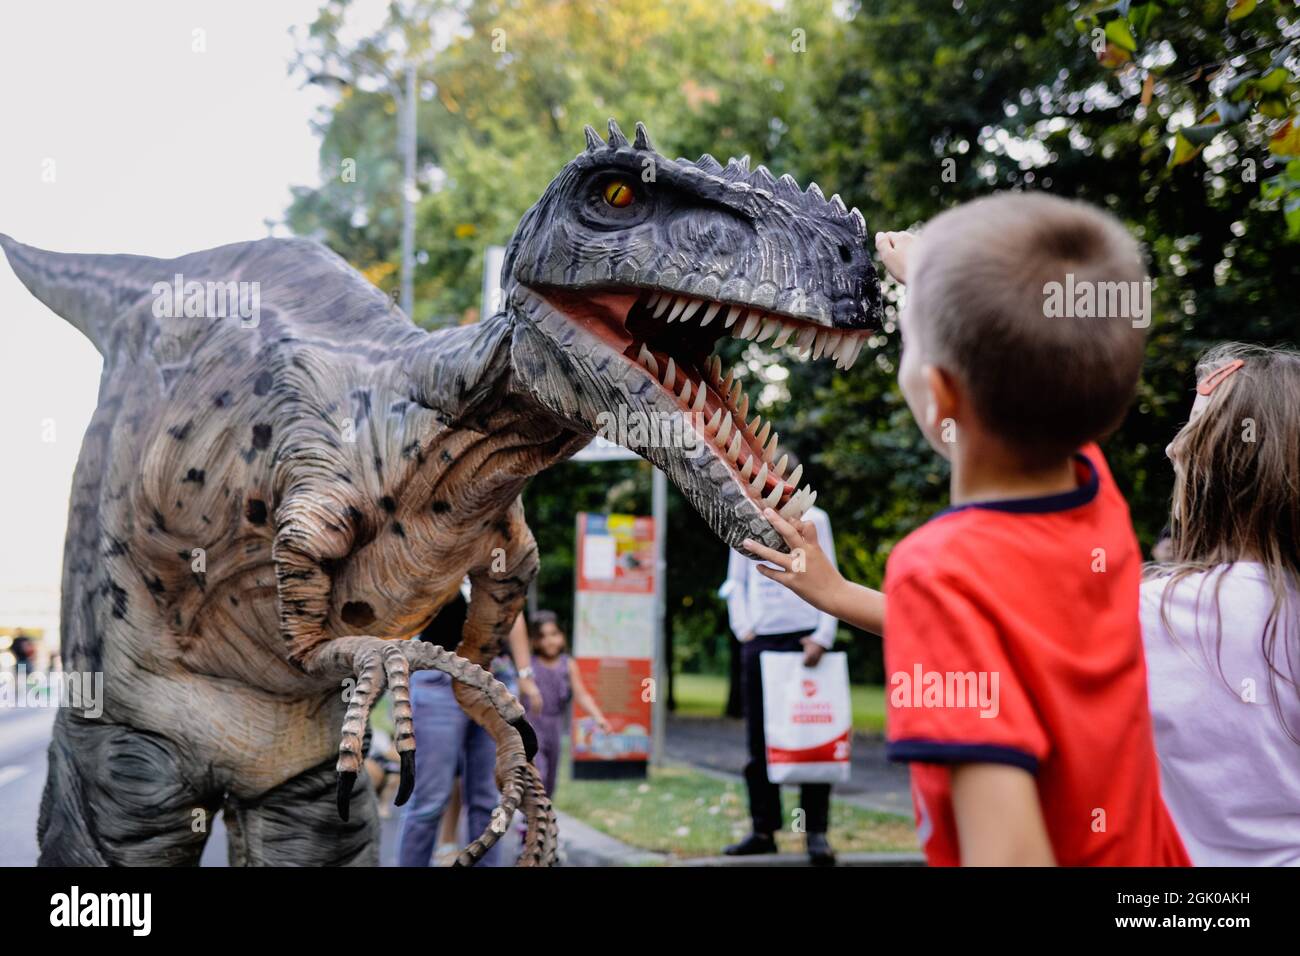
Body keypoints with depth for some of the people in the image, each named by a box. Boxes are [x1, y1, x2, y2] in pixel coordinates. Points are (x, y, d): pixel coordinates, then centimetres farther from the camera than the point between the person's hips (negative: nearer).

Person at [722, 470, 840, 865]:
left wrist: (823, 637, -10)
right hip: (759, 641, 3)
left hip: (803, 638, -3)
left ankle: (816, 832, -2)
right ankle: (764, 830, 10)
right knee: (759, 740, 4)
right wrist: (742, 629, 0)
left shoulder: (813, 519, 6)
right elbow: (736, 583, 15)